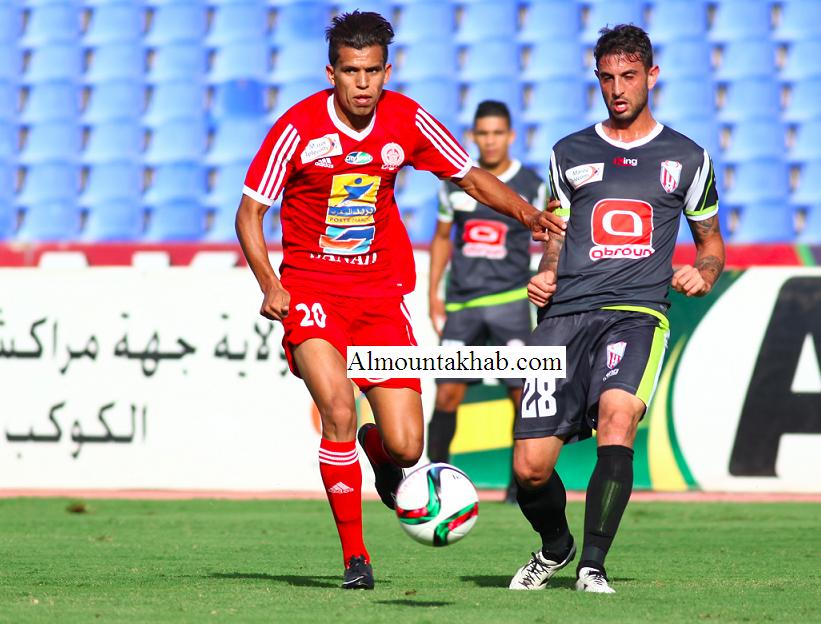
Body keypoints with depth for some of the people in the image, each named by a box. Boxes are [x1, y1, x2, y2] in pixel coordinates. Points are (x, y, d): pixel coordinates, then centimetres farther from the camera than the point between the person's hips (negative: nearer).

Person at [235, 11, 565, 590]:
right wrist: (270, 286, -18)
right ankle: (355, 556, -9)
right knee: (339, 413, -25)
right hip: (311, 287, -2)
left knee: (406, 448, -6)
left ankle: (379, 450, 35)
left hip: (382, 289, 2)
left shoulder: (408, 121, -4)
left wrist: (525, 211, -9)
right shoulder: (298, 127, -12)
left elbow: (472, 178, 9)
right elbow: (249, 215, -5)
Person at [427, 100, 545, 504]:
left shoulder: (532, 186, 0)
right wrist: (433, 293, 11)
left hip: (510, 301, -2)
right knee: (446, 393, -3)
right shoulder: (455, 182, 7)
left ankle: (520, 484, 7)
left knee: (522, 393, -5)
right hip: (461, 303, 2)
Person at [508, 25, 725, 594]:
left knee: (617, 411, -32)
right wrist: (545, 274, 5)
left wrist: (704, 273, 2)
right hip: (566, 313, 2)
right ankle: (555, 547, 26)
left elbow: (710, 238, 24)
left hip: (639, 311, -2)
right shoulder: (570, 154, 18)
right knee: (530, 468, -7)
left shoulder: (687, 158, 14)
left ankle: (593, 566, -23)